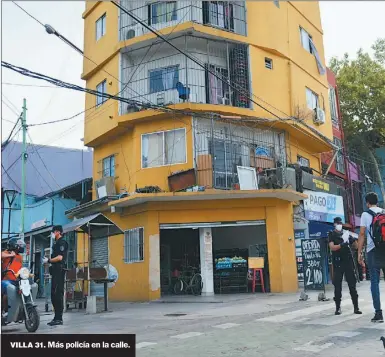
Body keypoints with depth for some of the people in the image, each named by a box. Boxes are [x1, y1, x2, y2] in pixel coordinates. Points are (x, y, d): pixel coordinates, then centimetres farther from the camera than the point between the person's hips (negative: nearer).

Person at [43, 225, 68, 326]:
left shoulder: (62, 242, -8)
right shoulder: (57, 243, 22)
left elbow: (60, 257, -18)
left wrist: (48, 260, -8)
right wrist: (48, 260, 9)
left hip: (59, 270, -10)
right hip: (55, 270, 10)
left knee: (58, 294, -11)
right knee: (54, 294, 11)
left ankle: (59, 318, -9)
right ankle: (57, 317, 17)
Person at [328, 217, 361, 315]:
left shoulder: (346, 233, 12)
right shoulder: (332, 234, 1)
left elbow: (355, 246, 11)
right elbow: (332, 247, -14)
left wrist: (353, 239, -10)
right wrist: (342, 244, -30)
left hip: (348, 261, 3)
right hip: (338, 263, -3)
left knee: (352, 285, 3)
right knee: (337, 286, 0)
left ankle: (356, 307, 8)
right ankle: (338, 307, 6)